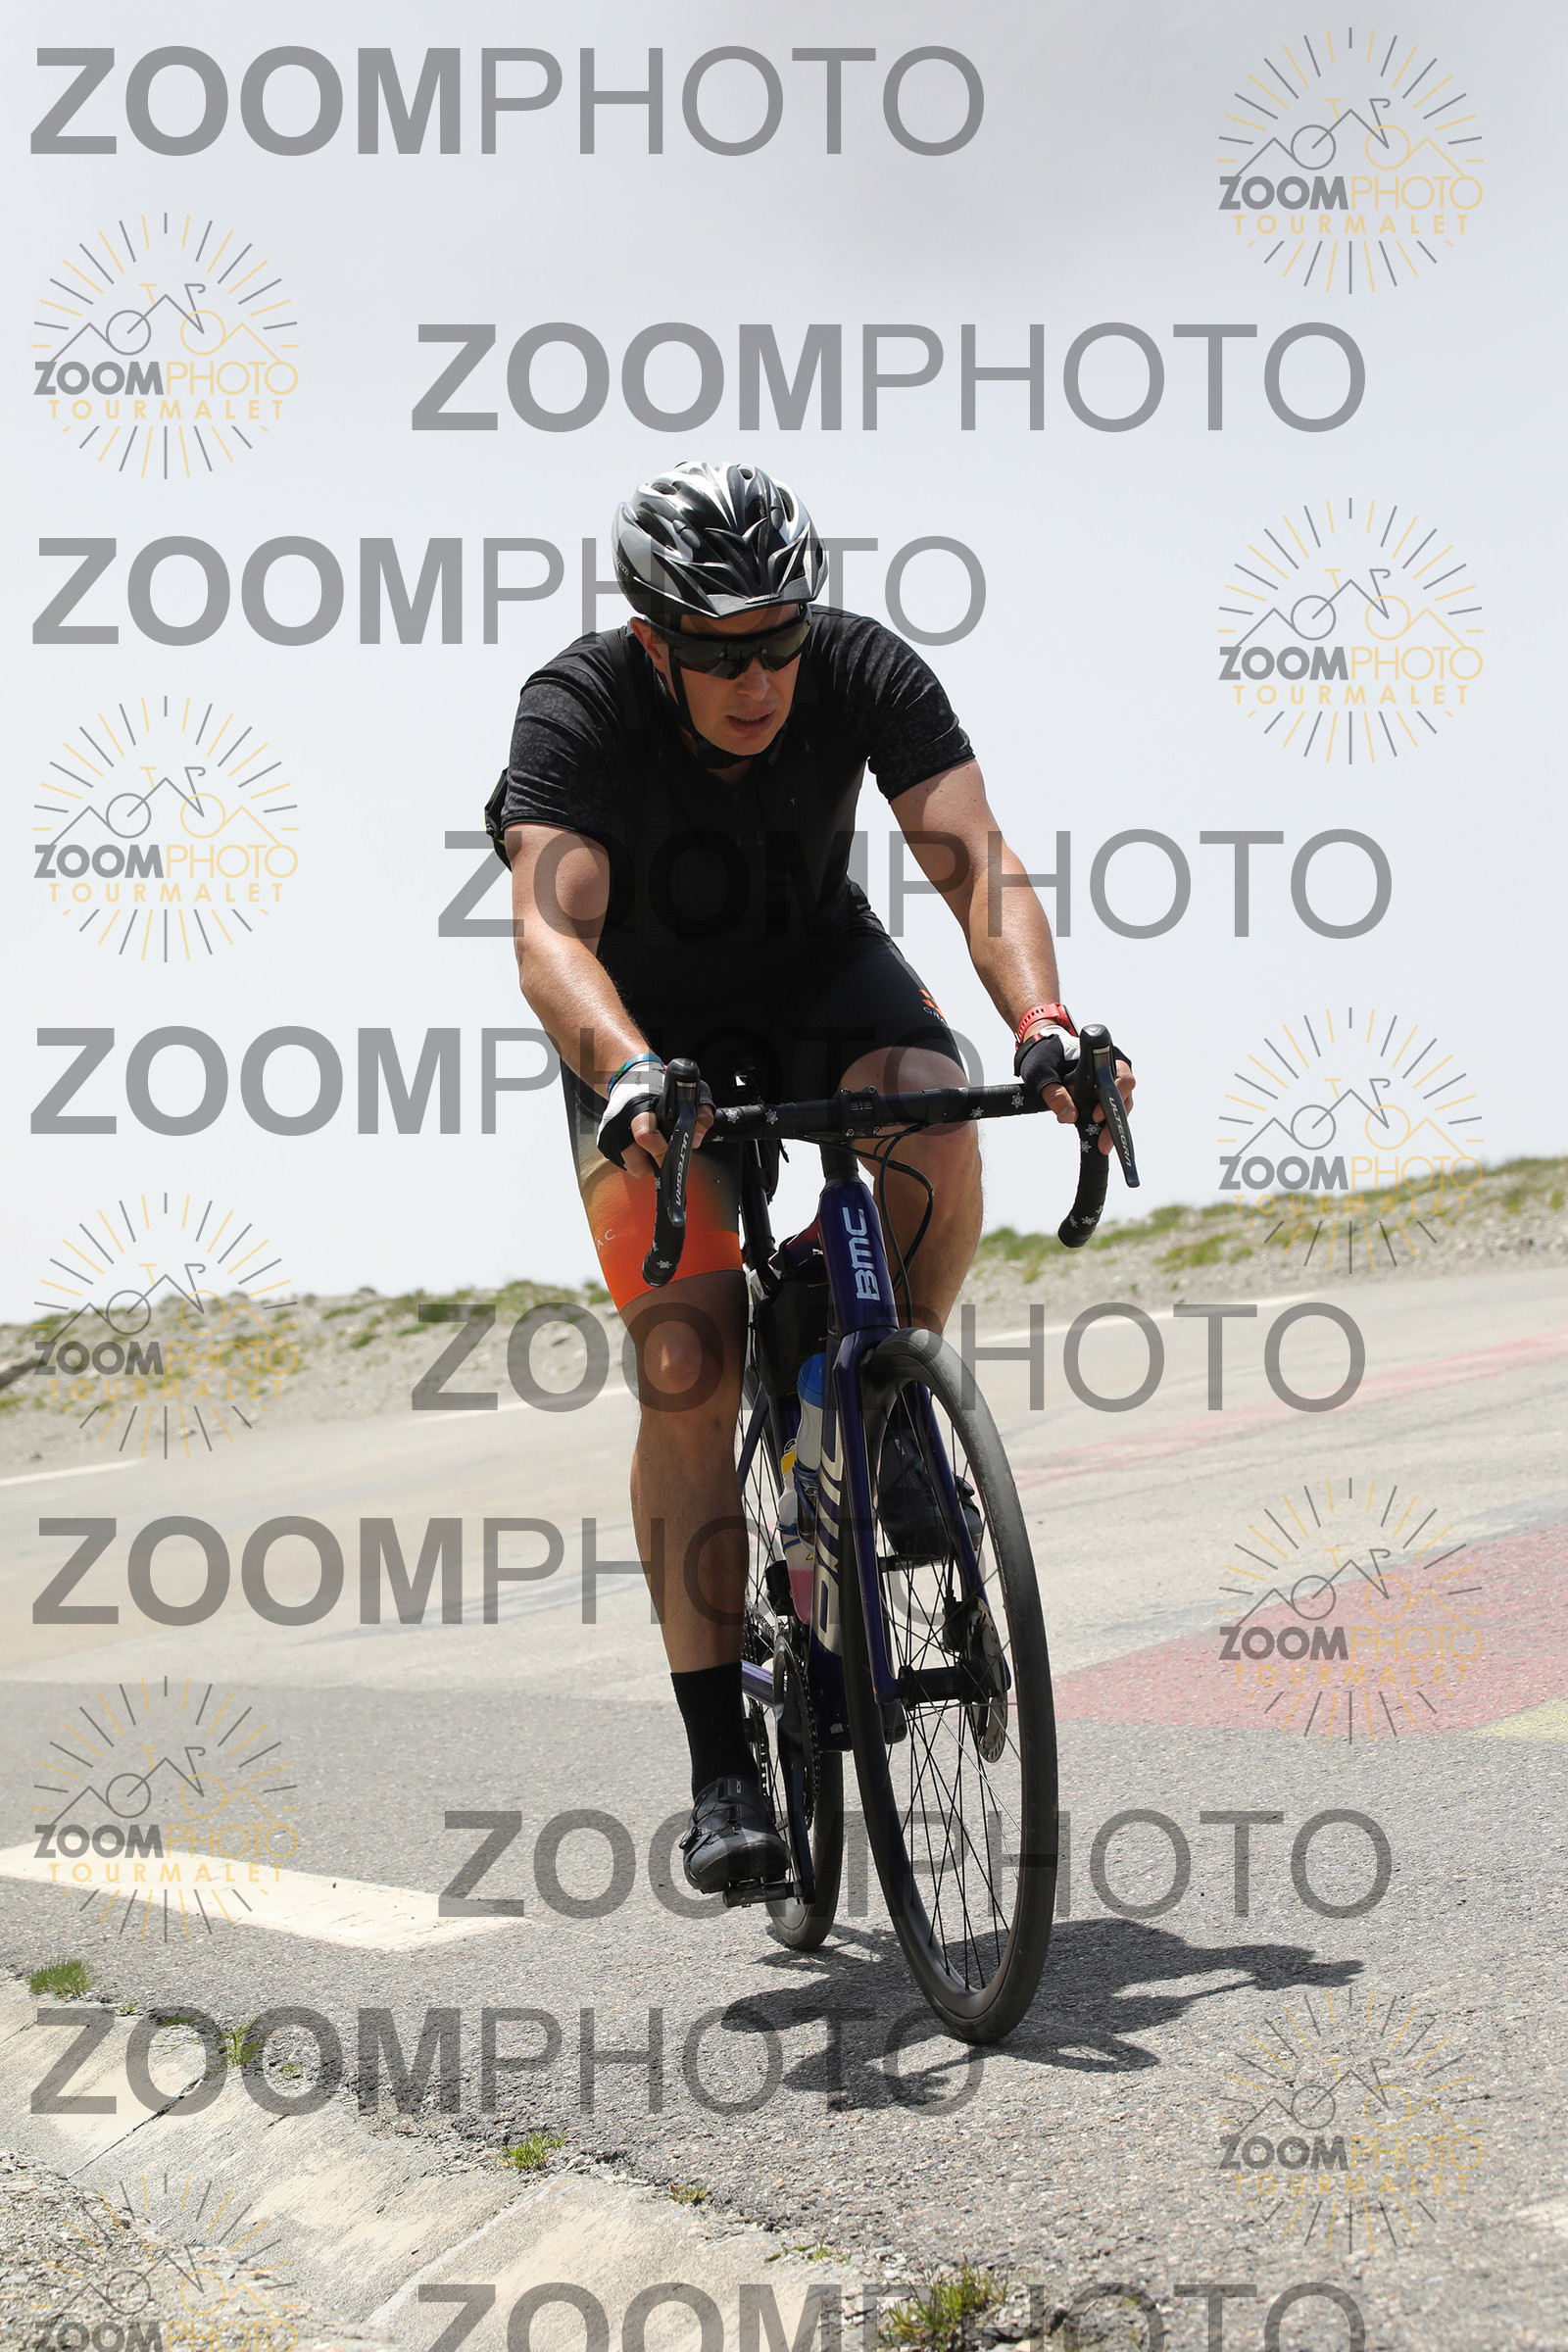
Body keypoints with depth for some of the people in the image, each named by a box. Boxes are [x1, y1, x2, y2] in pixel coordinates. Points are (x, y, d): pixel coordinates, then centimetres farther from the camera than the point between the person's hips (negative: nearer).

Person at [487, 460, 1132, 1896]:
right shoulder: (576, 714, -27)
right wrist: (630, 1079, -59)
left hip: (821, 978, 2)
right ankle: (721, 1762, -9)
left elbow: (973, 861, -31)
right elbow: (551, 933, -39)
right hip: (649, 1026, -2)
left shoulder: (867, 672, -22)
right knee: (686, 1365, -15)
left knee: (936, 1130, -34)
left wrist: (1044, 1026, -49)